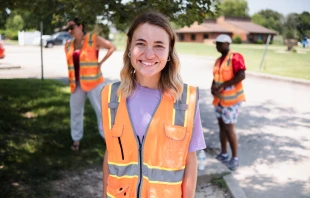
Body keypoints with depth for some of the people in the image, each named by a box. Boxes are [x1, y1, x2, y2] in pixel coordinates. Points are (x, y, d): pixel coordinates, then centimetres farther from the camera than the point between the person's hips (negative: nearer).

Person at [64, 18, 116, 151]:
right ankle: (76, 139, 21)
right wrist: (72, 81, 10)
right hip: (77, 84, 5)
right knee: (75, 111, 8)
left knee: (101, 109, 1)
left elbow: (112, 47, -7)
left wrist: (100, 63, -10)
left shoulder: (93, 39, -7)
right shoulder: (68, 45, 7)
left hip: (93, 82, -5)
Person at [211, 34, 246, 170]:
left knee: (229, 129, -7)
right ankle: (223, 154, 26)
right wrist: (213, 87, -5)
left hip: (231, 99, -8)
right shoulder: (218, 60, 12)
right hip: (219, 98, 8)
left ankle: (235, 158, 6)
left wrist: (223, 85, -22)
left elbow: (241, 76, -22)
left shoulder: (235, 57, -13)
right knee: (221, 126, 14)